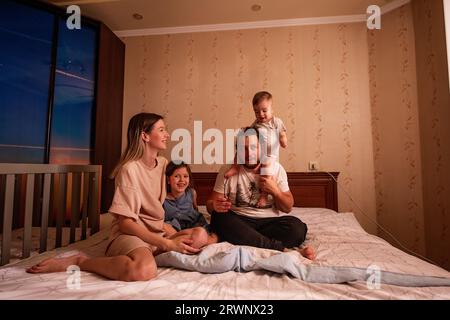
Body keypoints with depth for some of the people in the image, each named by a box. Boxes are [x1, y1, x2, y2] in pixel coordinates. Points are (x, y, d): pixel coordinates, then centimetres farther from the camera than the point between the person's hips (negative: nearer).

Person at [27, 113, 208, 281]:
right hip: (130, 233, -6)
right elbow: (125, 222, -18)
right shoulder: (130, 169, -14)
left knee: (200, 236, -17)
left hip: (158, 233, 7)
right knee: (144, 270, -38)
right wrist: (167, 244, -22)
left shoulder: (163, 164, 7)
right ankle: (79, 262, -12)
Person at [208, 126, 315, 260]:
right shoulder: (227, 170, -3)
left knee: (297, 228, -27)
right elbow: (210, 203, -4)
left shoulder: (276, 168, -1)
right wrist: (215, 205, -28)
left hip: (269, 221, 0)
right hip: (239, 221, 0)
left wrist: (275, 191, -17)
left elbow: (287, 208, 2)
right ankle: (282, 248, -26)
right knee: (219, 219, -32)